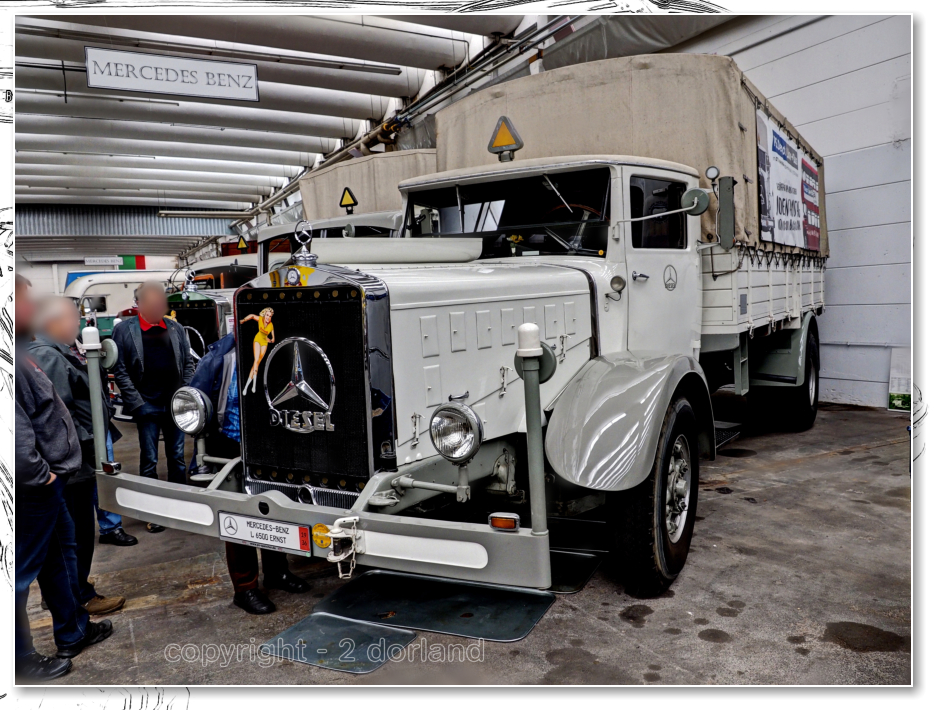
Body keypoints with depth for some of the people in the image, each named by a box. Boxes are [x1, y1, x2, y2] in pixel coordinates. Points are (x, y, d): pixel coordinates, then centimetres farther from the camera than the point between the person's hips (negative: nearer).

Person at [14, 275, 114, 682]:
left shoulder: (20, 351, 10)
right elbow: (14, 428, -28)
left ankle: (73, 633, 37)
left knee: (61, 554, 21)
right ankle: (22, 660, 20)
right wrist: (39, 475, -19)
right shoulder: (13, 360, -23)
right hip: (31, 488, -10)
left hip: (47, 480, 10)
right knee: (24, 570, 4)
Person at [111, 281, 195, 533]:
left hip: (175, 405, 3)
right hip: (147, 406, -3)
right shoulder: (124, 330, -1)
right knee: (149, 460, 4)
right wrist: (136, 404, -10)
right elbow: (120, 370, -4)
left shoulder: (176, 329, 9)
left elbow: (188, 363, 11)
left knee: (178, 458, 10)